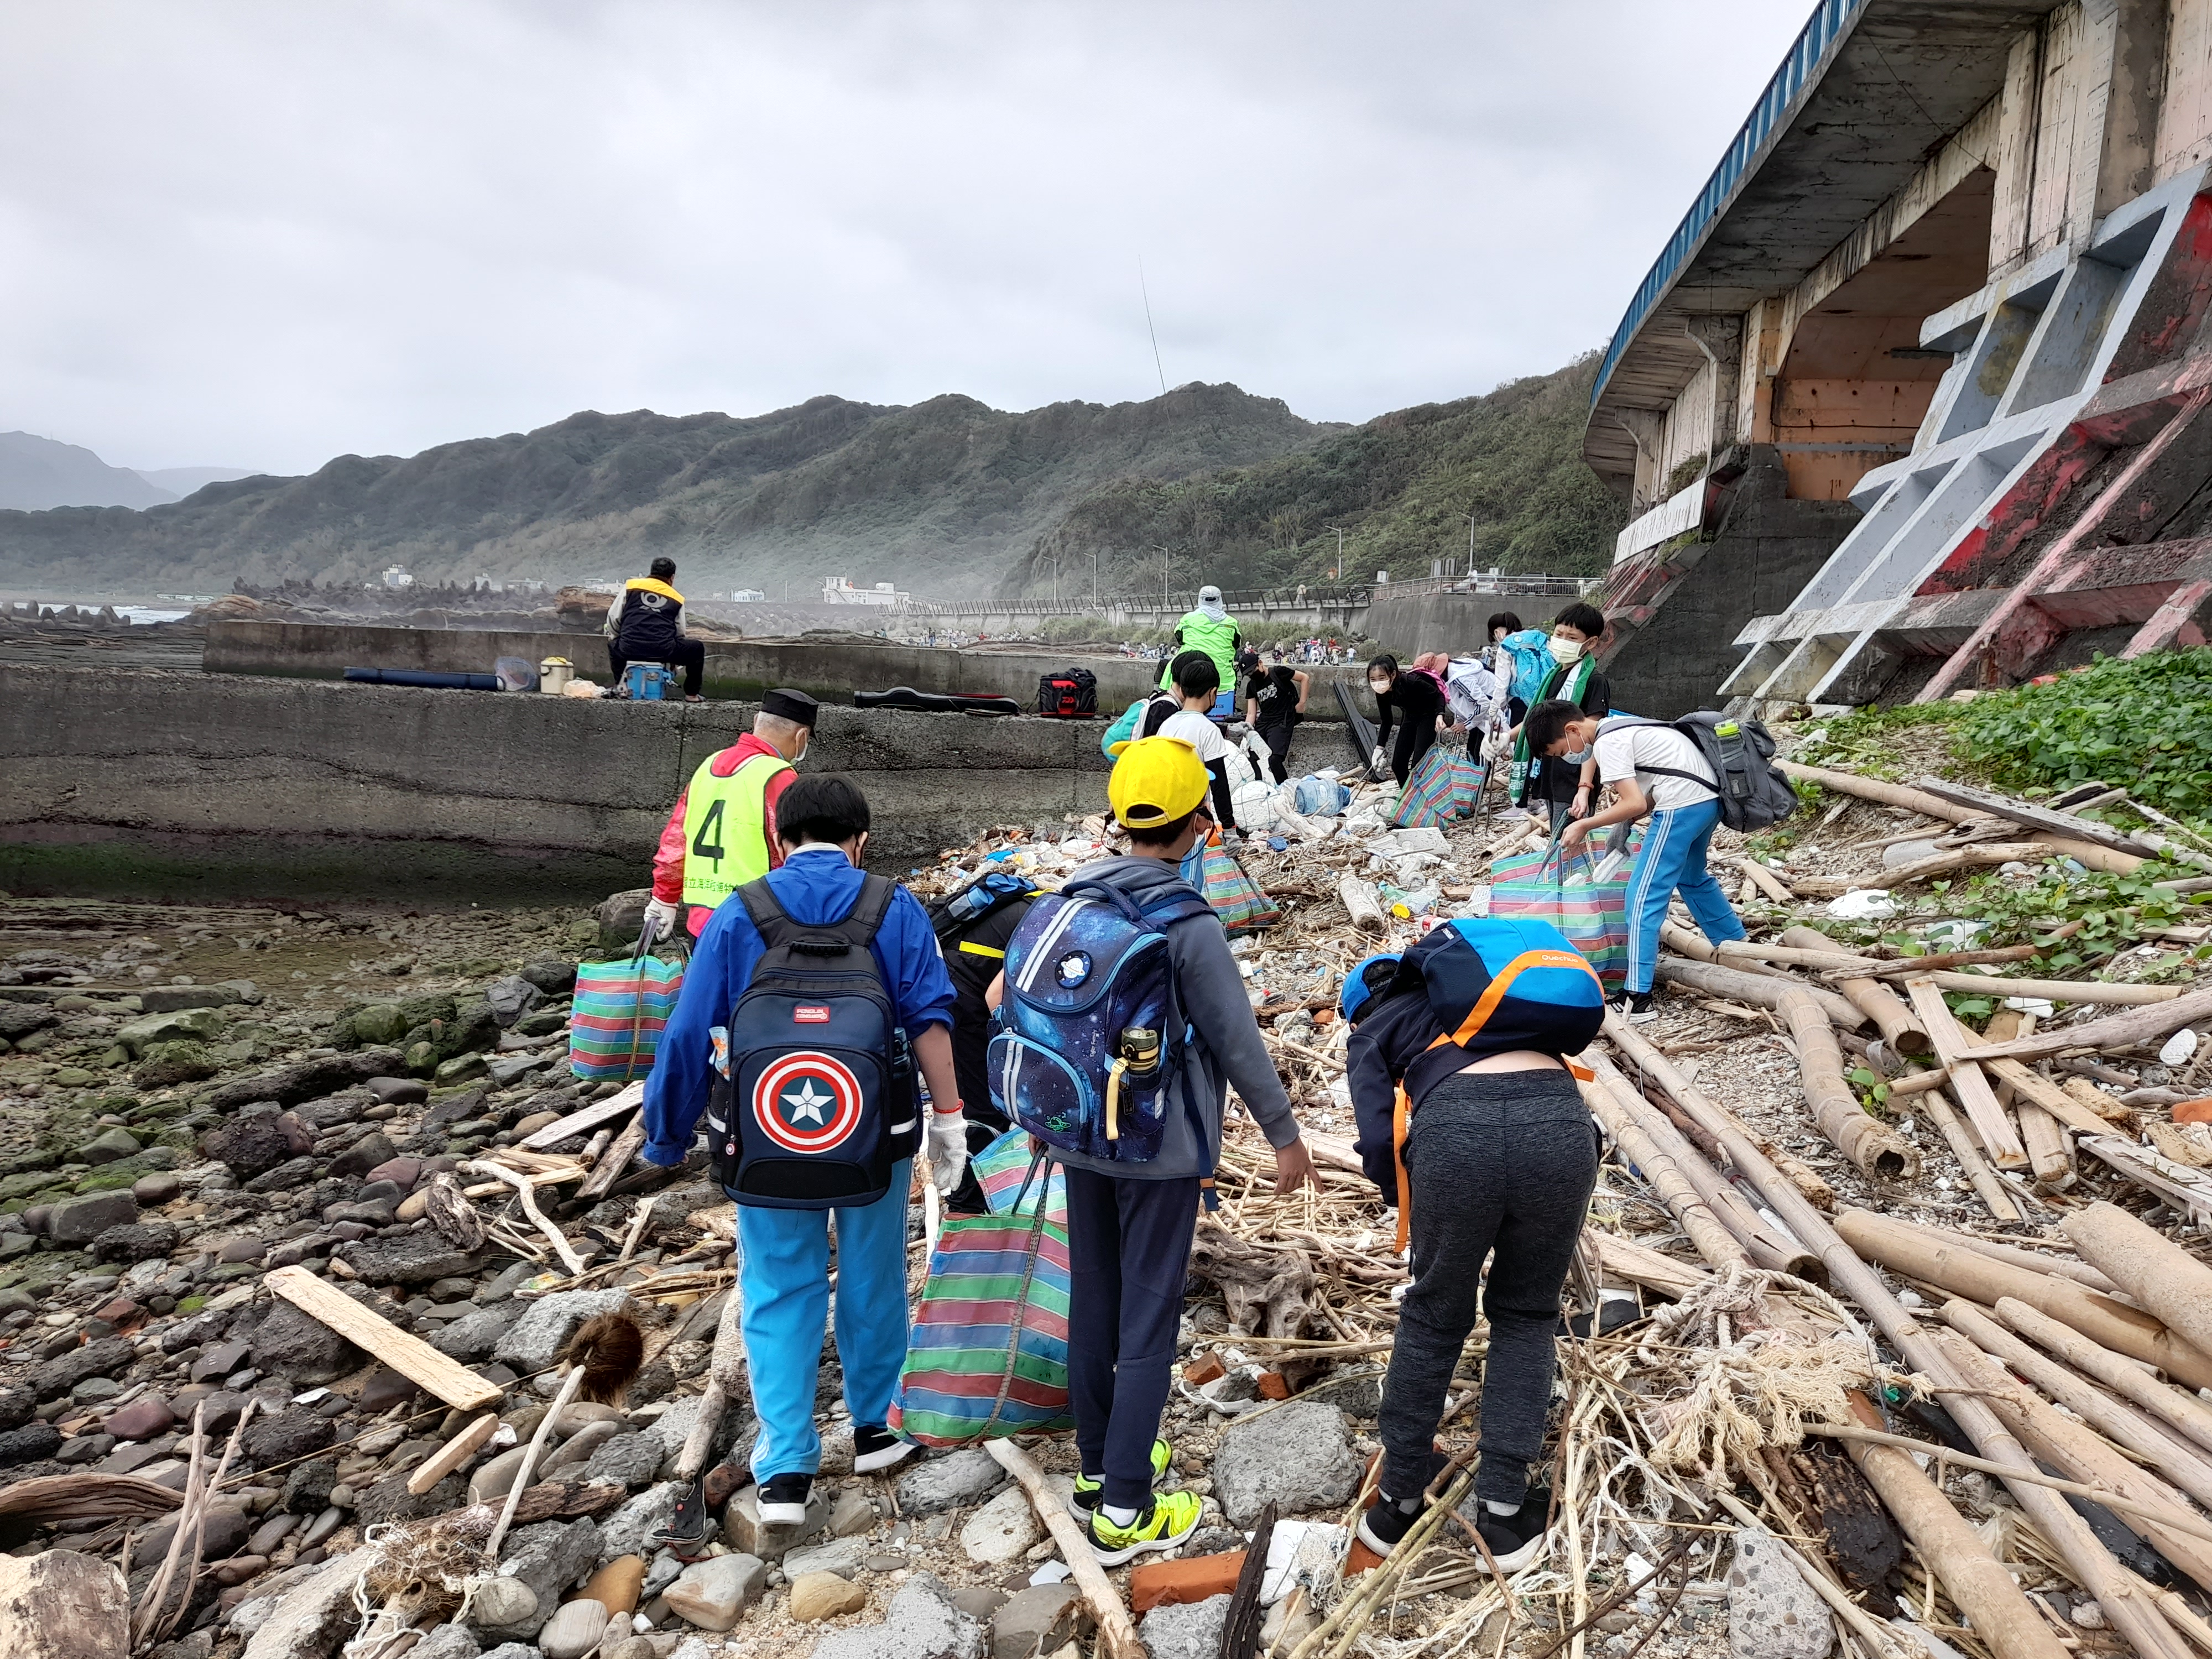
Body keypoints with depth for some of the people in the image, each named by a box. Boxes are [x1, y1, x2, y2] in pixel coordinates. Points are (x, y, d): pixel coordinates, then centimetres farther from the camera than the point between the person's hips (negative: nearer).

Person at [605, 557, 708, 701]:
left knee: (613, 644, 38)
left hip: (629, 649, 2)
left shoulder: (631, 585, 13)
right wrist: (674, 658, 36)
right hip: (663, 650, -1)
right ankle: (691, 694, 21)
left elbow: (613, 617, 10)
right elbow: (680, 634, 18)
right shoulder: (677, 599, 15)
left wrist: (616, 637, 31)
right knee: (697, 648, 25)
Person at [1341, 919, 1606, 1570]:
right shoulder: (1483, 1002, 40)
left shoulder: (1373, 1032, 26)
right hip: (1560, 1120, 3)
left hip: (1456, 1126, -3)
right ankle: (1505, 1514, 28)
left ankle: (1398, 1503, 34)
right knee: (1526, 1318, 25)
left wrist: (1419, 1218, 25)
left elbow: (1379, 1142, 10)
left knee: (1434, 1320, 20)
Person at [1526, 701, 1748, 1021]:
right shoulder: (1617, 728, 18)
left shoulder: (1606, 743, -13)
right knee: (1693, 878, 31)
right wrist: (1626, 820, 8)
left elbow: (1635, 804, -19)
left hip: (1682, 805, -11)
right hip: (1709, 798, 11)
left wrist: (1584, 825, -9)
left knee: (1643, 895, -8)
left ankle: (1637, 999, -10)